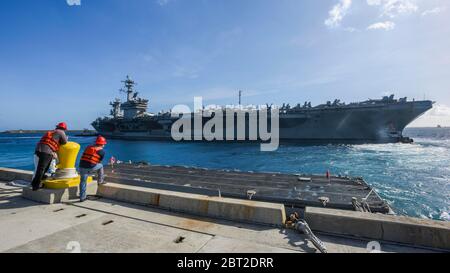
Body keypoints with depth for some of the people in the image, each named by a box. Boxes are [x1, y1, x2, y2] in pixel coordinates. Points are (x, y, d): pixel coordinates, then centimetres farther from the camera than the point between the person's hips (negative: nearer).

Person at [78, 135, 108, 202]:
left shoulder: (88, 147, 19)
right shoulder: (102, 151, 5)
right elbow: (100, 161, 14)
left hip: (82, 166, 5)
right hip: (90, 167, -5)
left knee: (83, 181, 17)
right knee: (100, 166, 24)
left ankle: (82, 197, 23)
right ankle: (100, 181, 28)